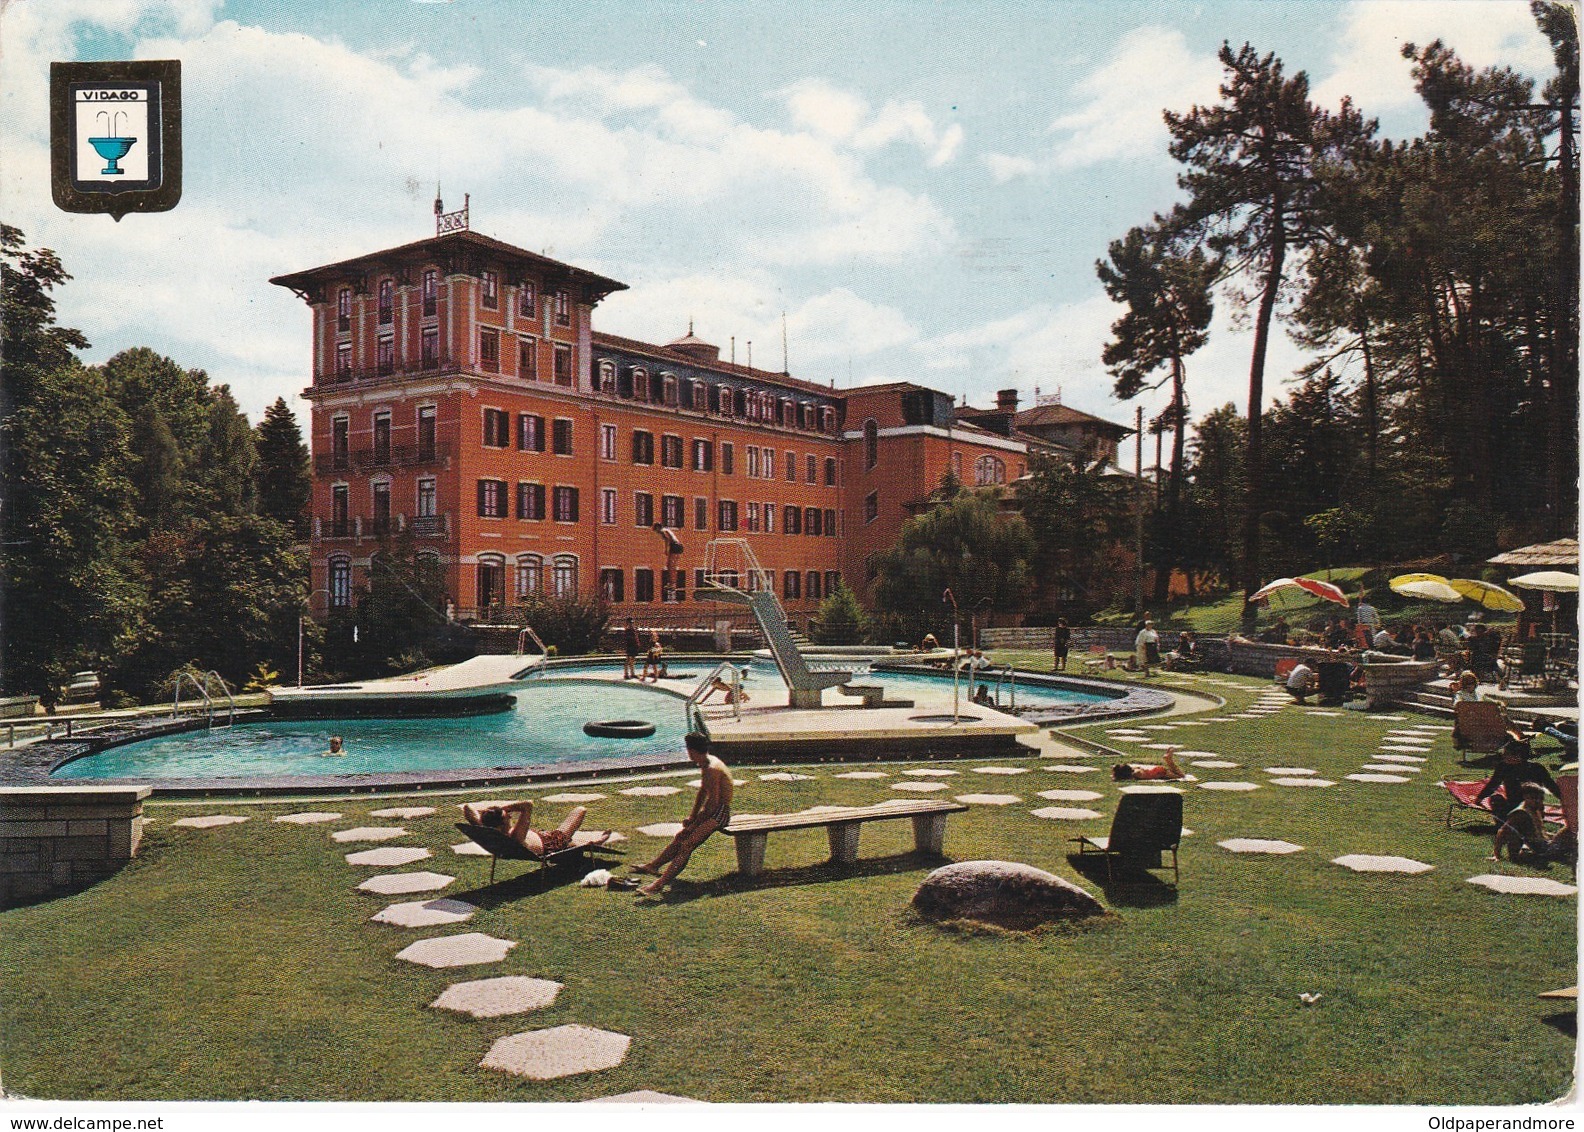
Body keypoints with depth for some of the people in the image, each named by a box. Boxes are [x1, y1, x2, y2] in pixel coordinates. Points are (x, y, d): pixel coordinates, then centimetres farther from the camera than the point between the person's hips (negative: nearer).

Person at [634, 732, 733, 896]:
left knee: (688, 843, -22)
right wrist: (692, 818, 15)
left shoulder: (712, 769, -21)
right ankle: (653, 865, 22)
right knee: (679, 836, 14)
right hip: (713, 812, 11)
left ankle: (660, 883, -31)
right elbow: (702, 792, 20)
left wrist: (694, 824, -14)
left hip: (720, 813, -11)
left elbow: (712, 803, -22)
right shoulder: (707, 764, 11)